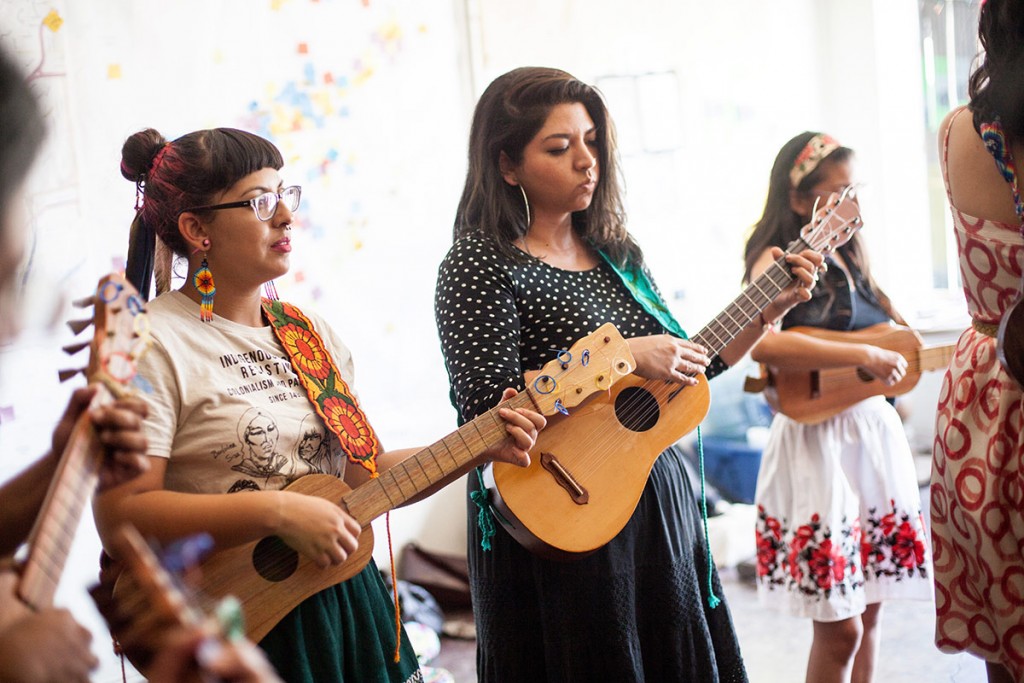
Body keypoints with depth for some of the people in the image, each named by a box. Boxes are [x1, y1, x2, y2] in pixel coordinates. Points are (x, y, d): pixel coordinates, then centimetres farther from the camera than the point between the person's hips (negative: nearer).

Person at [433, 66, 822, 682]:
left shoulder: (617, 253, 10)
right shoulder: (481, 264, -11)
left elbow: (683, 370, 17)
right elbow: (488, 407, -22)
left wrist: (768, 310, 7)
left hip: (660, 507, 7)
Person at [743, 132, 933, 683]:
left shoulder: (850, 257, 13)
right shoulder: (779, 260, -11)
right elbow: (761, 344, -30)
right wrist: (863, 357, -26)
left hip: (874, 430, 8)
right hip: (818, 438, -8)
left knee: (869, 611, 14)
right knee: (840, 628, -3)